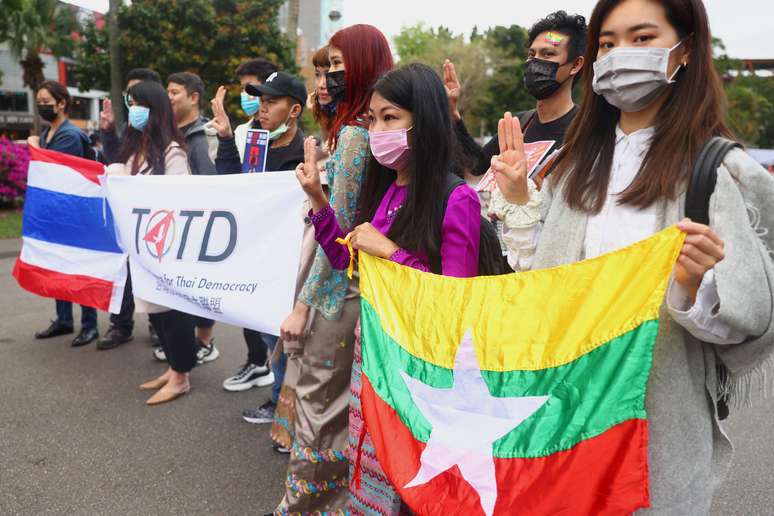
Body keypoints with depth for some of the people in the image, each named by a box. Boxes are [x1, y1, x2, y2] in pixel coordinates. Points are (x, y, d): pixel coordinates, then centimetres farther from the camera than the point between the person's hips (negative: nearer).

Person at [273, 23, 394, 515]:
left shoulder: (353, 133, -15)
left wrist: (304, 302, -14)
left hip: (342, 286, -9)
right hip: (365, 278, 9)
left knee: (318, 401, 3)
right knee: (346, 402, 18)